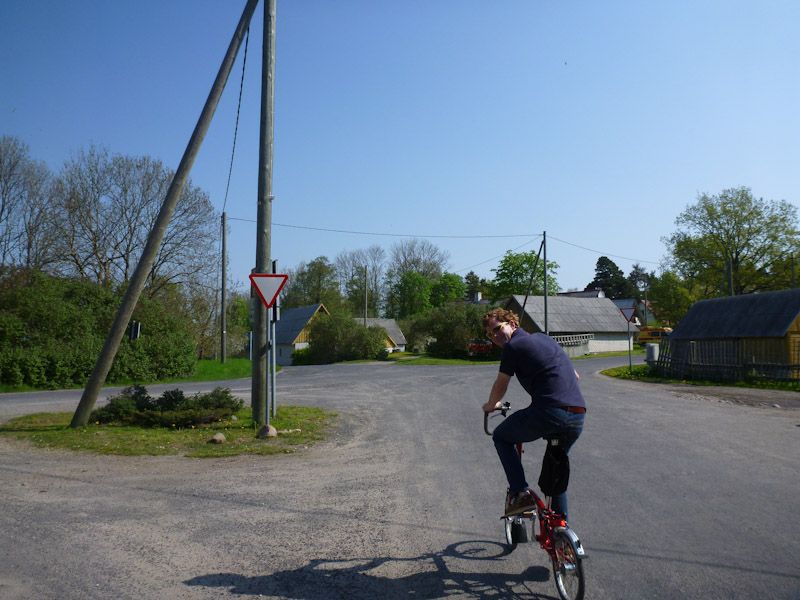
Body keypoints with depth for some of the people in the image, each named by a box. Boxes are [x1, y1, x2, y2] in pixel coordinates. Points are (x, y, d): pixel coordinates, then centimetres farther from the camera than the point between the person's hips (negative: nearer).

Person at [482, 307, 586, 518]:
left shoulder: (512, 346, 2)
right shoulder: (544, 338, 23)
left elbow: (500, 385, 12)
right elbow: (575, 375, 30)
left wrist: (491, 405, 32)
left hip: (549, 412, -7)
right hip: (578, 416, 7)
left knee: (501, 437, 16)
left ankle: (520, 493, 4)